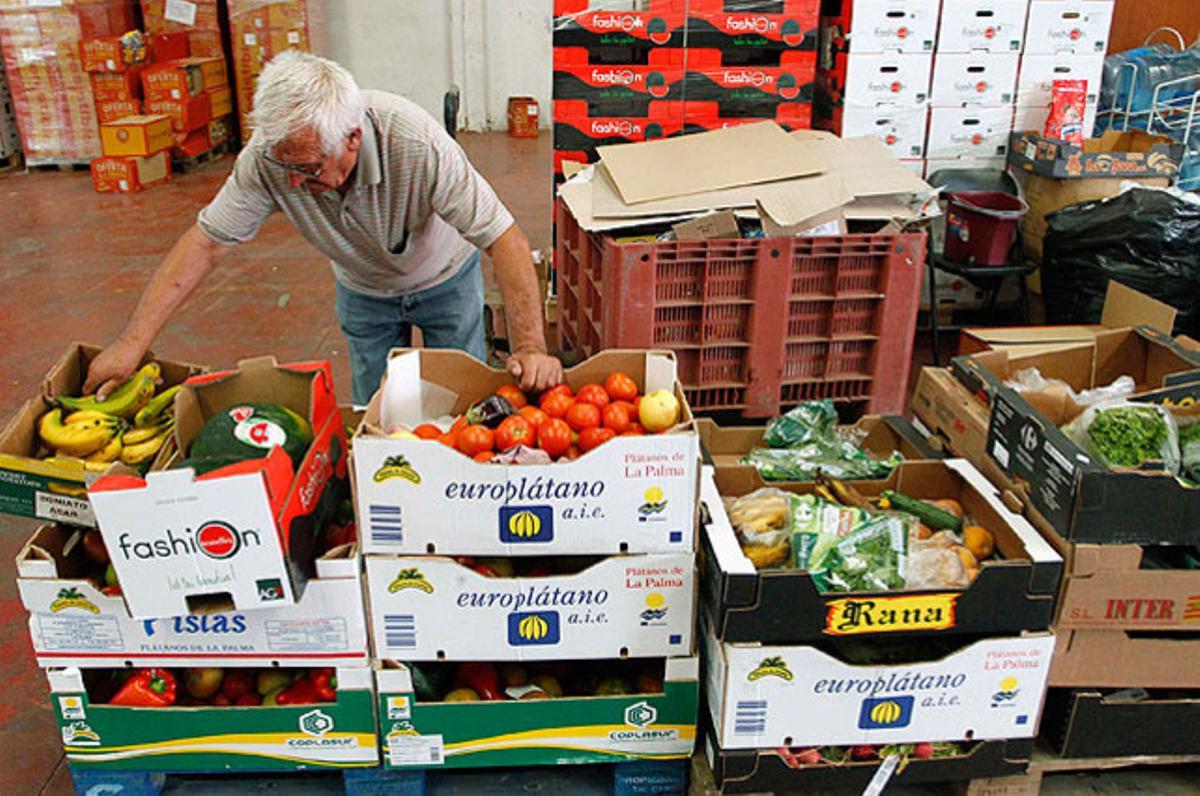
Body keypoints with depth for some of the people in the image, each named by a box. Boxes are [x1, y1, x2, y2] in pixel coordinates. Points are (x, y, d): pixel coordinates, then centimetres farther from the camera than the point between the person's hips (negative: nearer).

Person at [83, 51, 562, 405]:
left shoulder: (418, 144, -40)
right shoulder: (269, 155, -29)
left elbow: (503, 238, -38)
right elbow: (207, 241, -22)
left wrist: (529, 347, -46)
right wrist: (133, 341, -26)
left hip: (445, 279, -2)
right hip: (364, 291, 3)